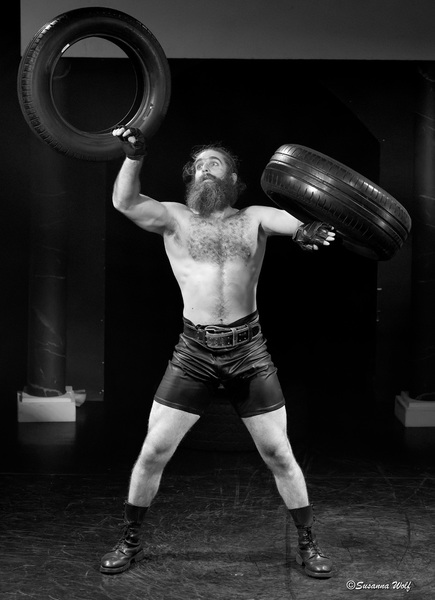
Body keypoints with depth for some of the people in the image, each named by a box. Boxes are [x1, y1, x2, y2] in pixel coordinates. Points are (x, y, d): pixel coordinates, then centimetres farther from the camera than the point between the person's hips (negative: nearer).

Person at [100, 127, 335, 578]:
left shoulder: (254, 219, 7)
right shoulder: (174, 218, 5)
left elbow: (287, 219, -16)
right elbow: (124, 202, -12)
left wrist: (306, 230, -41)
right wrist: (134, 157, -32)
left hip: (249, 351, 0)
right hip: (194, 350, 0)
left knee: (279, 455, 5)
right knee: (153, 451, 2)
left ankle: (308, 544, 22)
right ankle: (130, 542, 22)